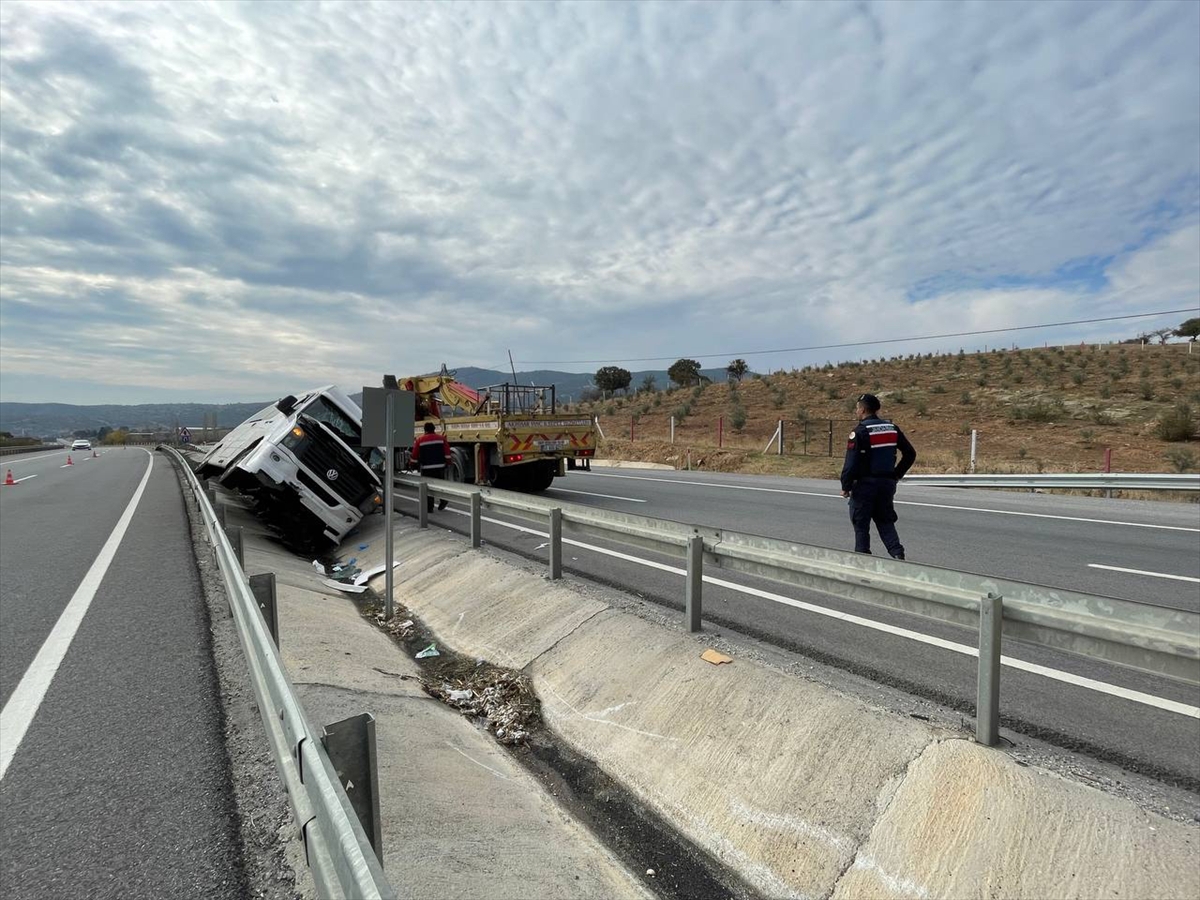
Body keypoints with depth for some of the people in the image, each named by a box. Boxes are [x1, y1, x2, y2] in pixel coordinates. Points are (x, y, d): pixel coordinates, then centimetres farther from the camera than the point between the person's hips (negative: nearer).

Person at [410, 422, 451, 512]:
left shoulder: (419, 440, 0)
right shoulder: (441, 438, 4)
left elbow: (415, 455, 3)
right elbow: (447, 454, 0)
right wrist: (447, 463, 8)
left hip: (426, 468, -2)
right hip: (440, 467, 2)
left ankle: (430, 507, 4)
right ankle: (443, 500, 6)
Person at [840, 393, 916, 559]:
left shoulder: (859, 432, -13)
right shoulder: (892, 428, 7)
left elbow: (851, 463, -18)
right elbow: (910, 454, 12)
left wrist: (845, 487, -10)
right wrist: (897, 475, 16)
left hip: (865, 485, -6)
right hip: (887, 483, 6)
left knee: (861, 524, 5)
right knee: (885, 522, 15)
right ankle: (897, 553, 0)